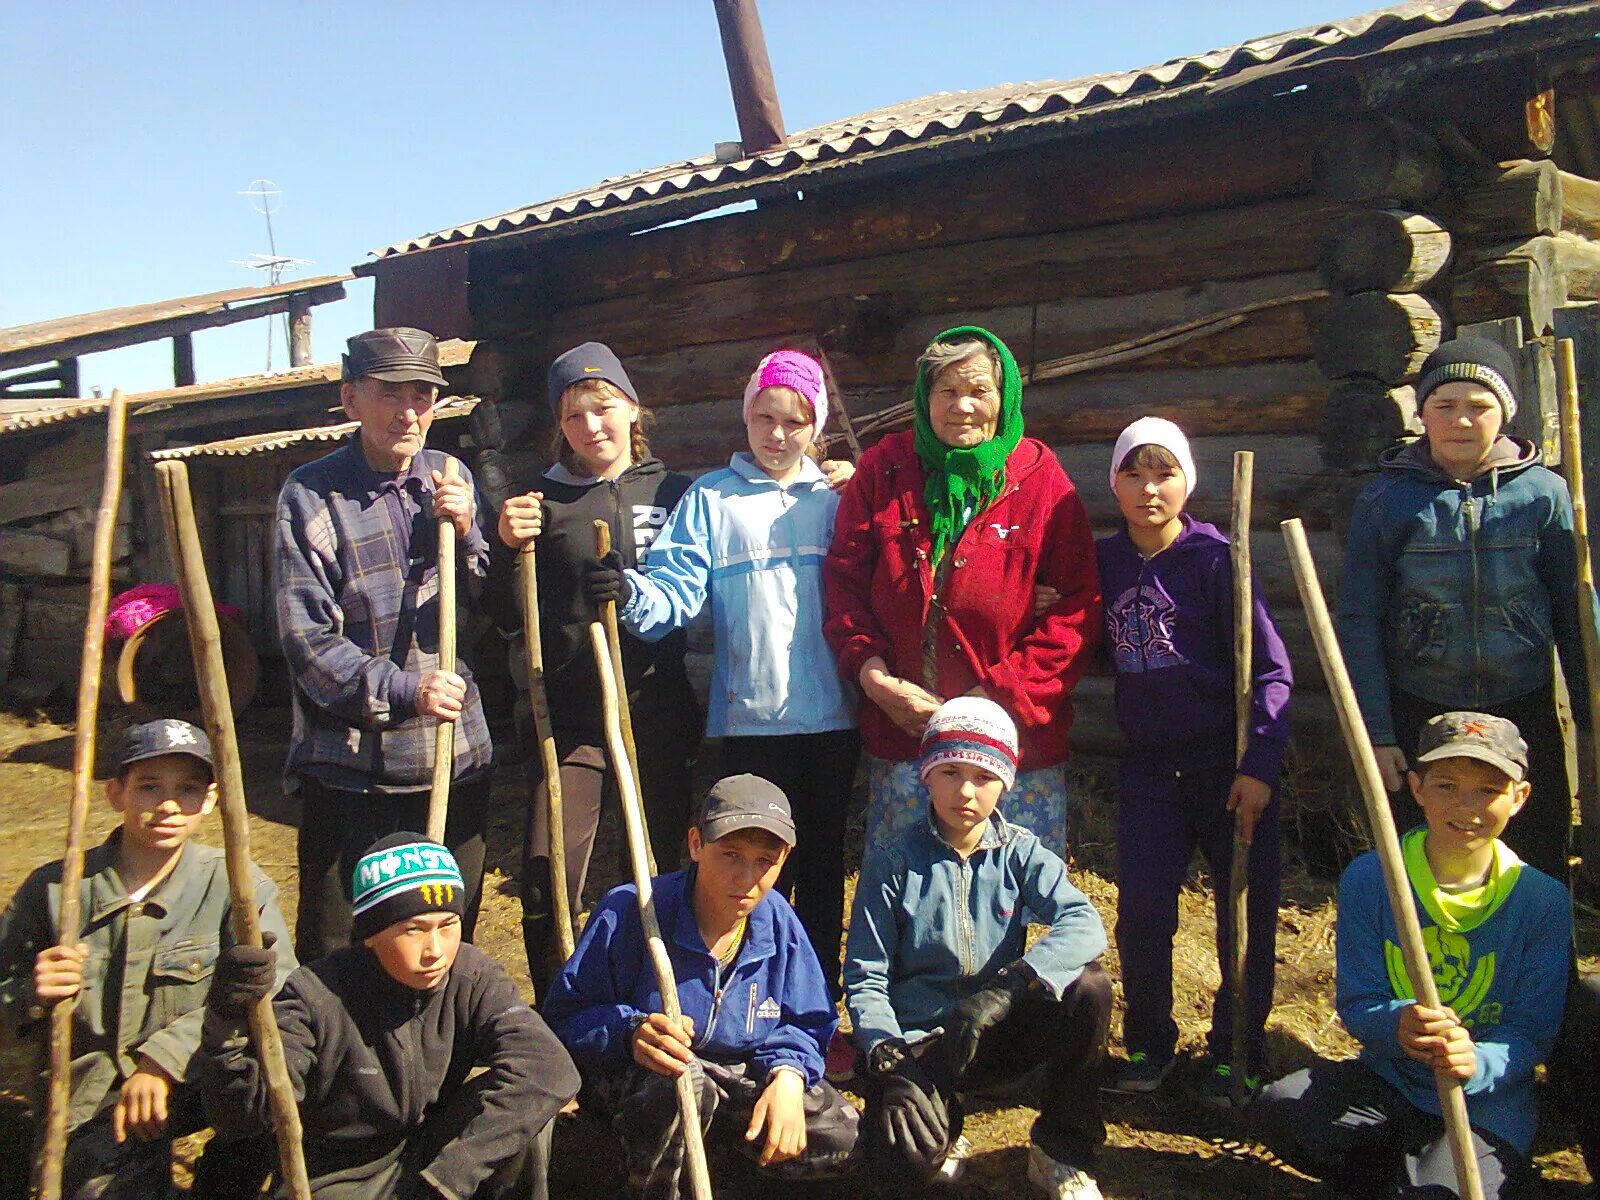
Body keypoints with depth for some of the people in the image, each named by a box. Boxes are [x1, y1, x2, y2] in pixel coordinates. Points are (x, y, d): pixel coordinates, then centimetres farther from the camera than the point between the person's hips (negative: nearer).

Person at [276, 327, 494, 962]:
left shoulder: (452, 480, 8)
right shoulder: (311, 494, -7)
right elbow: (306, 640, -12)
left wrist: (466, 534, -7)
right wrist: (404, 690, -23)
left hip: (457, 759, 4)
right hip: (351, 768, -4)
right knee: (333, 957, 3)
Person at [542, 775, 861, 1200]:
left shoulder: (778, 922, -6)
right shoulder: (628, 913, -20)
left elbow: (806, 1024, 3)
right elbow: (565, 1015, -19)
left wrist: (787, 1076, -19)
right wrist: (630, 1031, -39)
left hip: (740, 1076, 5)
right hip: (632, 1077, -4)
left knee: (840, 1135, -14)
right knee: (679, 1082, -41)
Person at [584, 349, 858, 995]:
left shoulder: (835, 497, 9)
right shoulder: (711, 498, 3)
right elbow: (676, 590, -9)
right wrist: (631, 595, -27)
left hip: (833, 716, 2)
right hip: (750, 717, -2)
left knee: (823, 858, 13)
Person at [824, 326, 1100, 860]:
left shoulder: (1040, 480, -1)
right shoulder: (883, 469, 5)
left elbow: (1079, 605, -4)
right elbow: (844, 580, 5)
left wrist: (1004, 692, -11)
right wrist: (872, 673, -9)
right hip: (900, 731, 2)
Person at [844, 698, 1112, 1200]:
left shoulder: (1020, 853, -1)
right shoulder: (892, 861, -5)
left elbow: (1084, 923, -20)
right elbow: (866, 976, -6)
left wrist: (1007, 985, -36)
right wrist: (888, 1058, -24)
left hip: (997, 1037, 2)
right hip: (916, 1040, -2)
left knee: (1088, 986, -25)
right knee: (910, 1159, -31)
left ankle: (1060, 1150, -5)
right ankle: (943, 1131, 9)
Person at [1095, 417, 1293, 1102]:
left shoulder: (1213, 557, -9)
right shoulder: (1103, 561, 3)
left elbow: (1269, 667, -11)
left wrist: (1259, 763, -17)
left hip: (1229, 762, -3)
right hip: (1150, 766, 3)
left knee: (1247, 912, 5)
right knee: (1142, 914, 2)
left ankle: (1237, 1052, 23)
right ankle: (1148, 1045, 23)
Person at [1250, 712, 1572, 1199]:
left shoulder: (1542, 900, -9)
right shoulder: (1368, 878, -8)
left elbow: (1532, 1032, -9)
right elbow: (1357, 1003, -7)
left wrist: (1478, 1064, -33)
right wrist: (1397, 1024, -32)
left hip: (1488, 1103, -2)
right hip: (1389, 1082, 2)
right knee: (1278, 1108, -24)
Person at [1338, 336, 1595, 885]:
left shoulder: (1544, 494, -1)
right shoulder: (1387, 499, -4)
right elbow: (1359, 622, -4)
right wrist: (1375, 734, -7)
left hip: (1526, 713, 1)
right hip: (1419, 713, -1)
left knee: (1540, 870, 10)